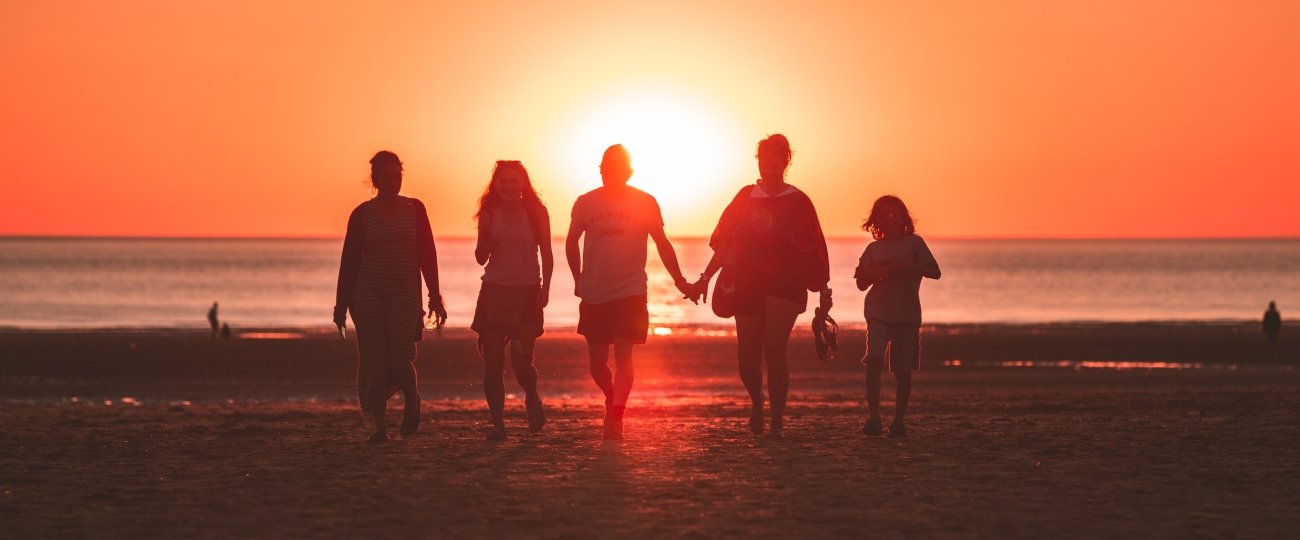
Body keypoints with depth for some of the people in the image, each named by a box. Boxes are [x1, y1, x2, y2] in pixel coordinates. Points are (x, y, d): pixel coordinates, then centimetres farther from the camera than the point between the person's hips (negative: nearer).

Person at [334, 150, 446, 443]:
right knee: (374, 358, -3)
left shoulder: (414, 209, 5)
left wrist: (435, 296, 0)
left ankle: (412, 400, 21)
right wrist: (342, 304, 1)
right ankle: (379, 425, 4)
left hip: (405, 292, 0)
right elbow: (349, 260, 4)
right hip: (368, 292, 0)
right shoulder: (362, 214, 2)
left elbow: (427, 254, 5)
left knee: (400, 358, -10)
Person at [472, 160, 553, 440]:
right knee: (492, 361, -5)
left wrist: (545, 288, -8)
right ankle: (497, 422, 3)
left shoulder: (536, 212, 1)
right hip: (494, 291, 2)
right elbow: (481, 258, 7)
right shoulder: (490, 214, 4)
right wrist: (485, 234, -12)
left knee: (521, 361, -11)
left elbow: (547, 254, 4)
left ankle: (532, 399, 20)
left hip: (527, 292, -2)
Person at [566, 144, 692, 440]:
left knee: (623, 355, -15)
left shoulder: (645, 203, -2)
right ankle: (612, 398, 35)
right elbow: (572, 241, 15)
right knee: (597, 364, 7)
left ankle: (616, 416, -17)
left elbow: (662, 243, 7)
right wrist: (578, 279, 11)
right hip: (594, 294, 2)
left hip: (630, 292, -2)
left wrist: (679, 280, 5)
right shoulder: (586, 203, 1)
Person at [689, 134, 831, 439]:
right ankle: (757, 402, 32)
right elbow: (724, 242, 11)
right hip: (748, 283, 3)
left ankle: (777, 420, -6)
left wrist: (823, 292, -2)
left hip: (785, 284, -3)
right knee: (747, 357, 2)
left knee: (774, 351, -16)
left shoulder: (798, 202, 1)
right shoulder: (746, 197, 9)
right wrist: (705, 279, 4)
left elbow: (812, 252, 1)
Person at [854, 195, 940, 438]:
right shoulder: (873, 249, 12)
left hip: (907, 313, -1)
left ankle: (899, 420, 11)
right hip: (878, 311, 1)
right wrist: (876, 272, -6)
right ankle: (873, 416, -15)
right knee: (874, 359, -18)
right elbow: (862, 283, 15)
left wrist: (904, 266, -17)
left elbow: (934, 272, -5)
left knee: (902, 369, 1)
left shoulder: (913, 243, 4)